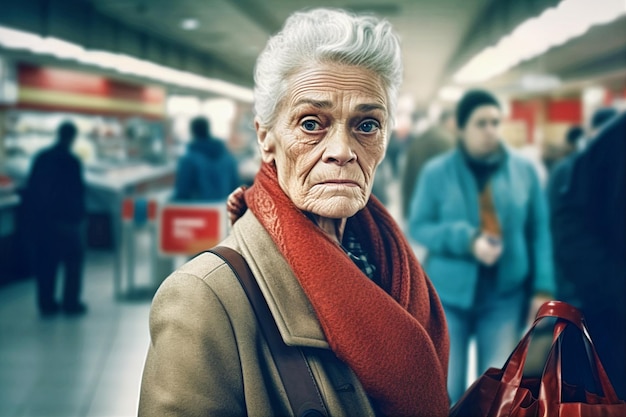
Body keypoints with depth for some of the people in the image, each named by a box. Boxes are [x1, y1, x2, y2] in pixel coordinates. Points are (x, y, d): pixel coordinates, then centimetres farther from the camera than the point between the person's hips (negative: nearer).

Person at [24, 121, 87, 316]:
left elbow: (31, 189, 6)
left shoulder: (41, 157, 3)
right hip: (65, 219, -6)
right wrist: (79, 216, -2)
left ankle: (46, 304, 15)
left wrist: (33, 215, 12)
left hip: (41, 218, 6)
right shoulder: (72, 161, -15)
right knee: (73, 261, 8)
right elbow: (77, 192, -14)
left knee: (45, 262, 12)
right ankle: (71, 303, 8)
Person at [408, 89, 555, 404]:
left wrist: (542, 287, -3)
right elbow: (418, 227, -3)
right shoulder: (436, 172, -4)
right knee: (446, 391, 5)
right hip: (450, 294, -1)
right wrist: (467, 240, -18)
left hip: (505, 296, 1)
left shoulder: (524, 170, 1)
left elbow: (539, 232, 5)